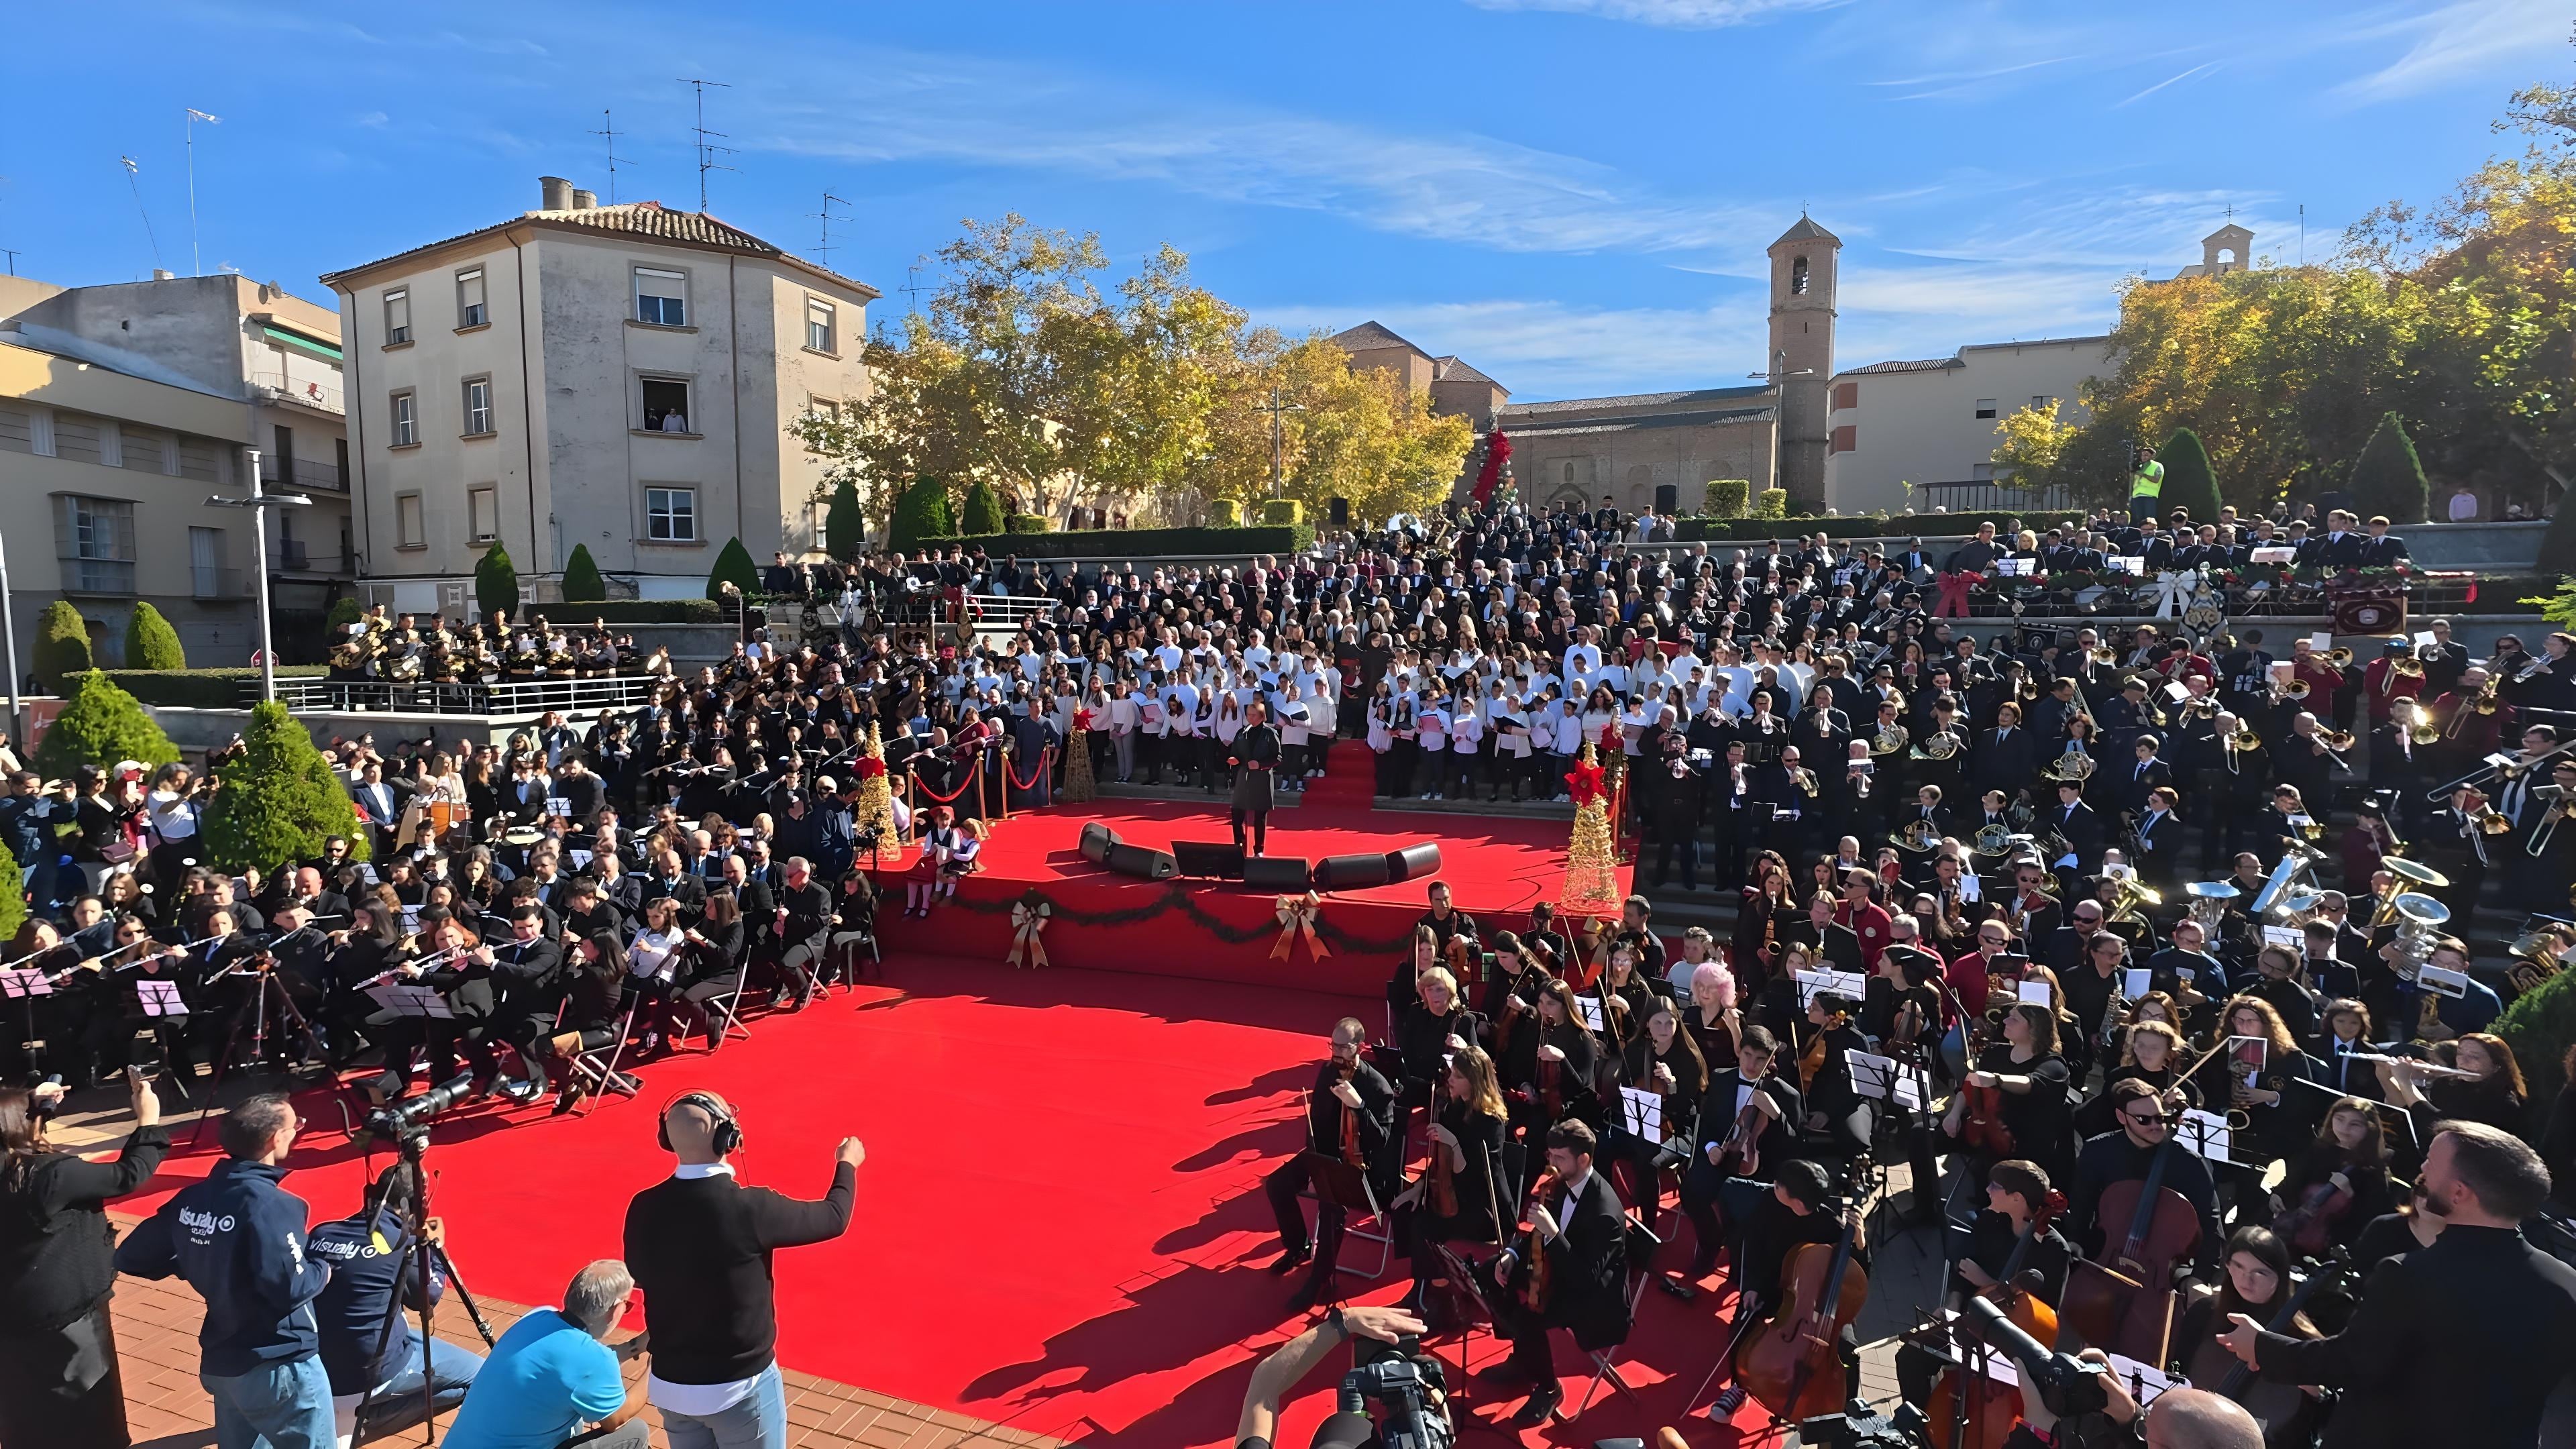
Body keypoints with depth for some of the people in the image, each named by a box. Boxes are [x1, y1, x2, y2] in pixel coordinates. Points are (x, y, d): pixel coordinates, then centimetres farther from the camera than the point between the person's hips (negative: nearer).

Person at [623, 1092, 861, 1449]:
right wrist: (847, 1165, 11)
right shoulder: (749, 1207, -24)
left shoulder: (644, 1208, -10)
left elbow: (637, 1275, 11)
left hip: (670, 1385, 5)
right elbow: (833, 1218, -8)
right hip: (741, 1387, -5)